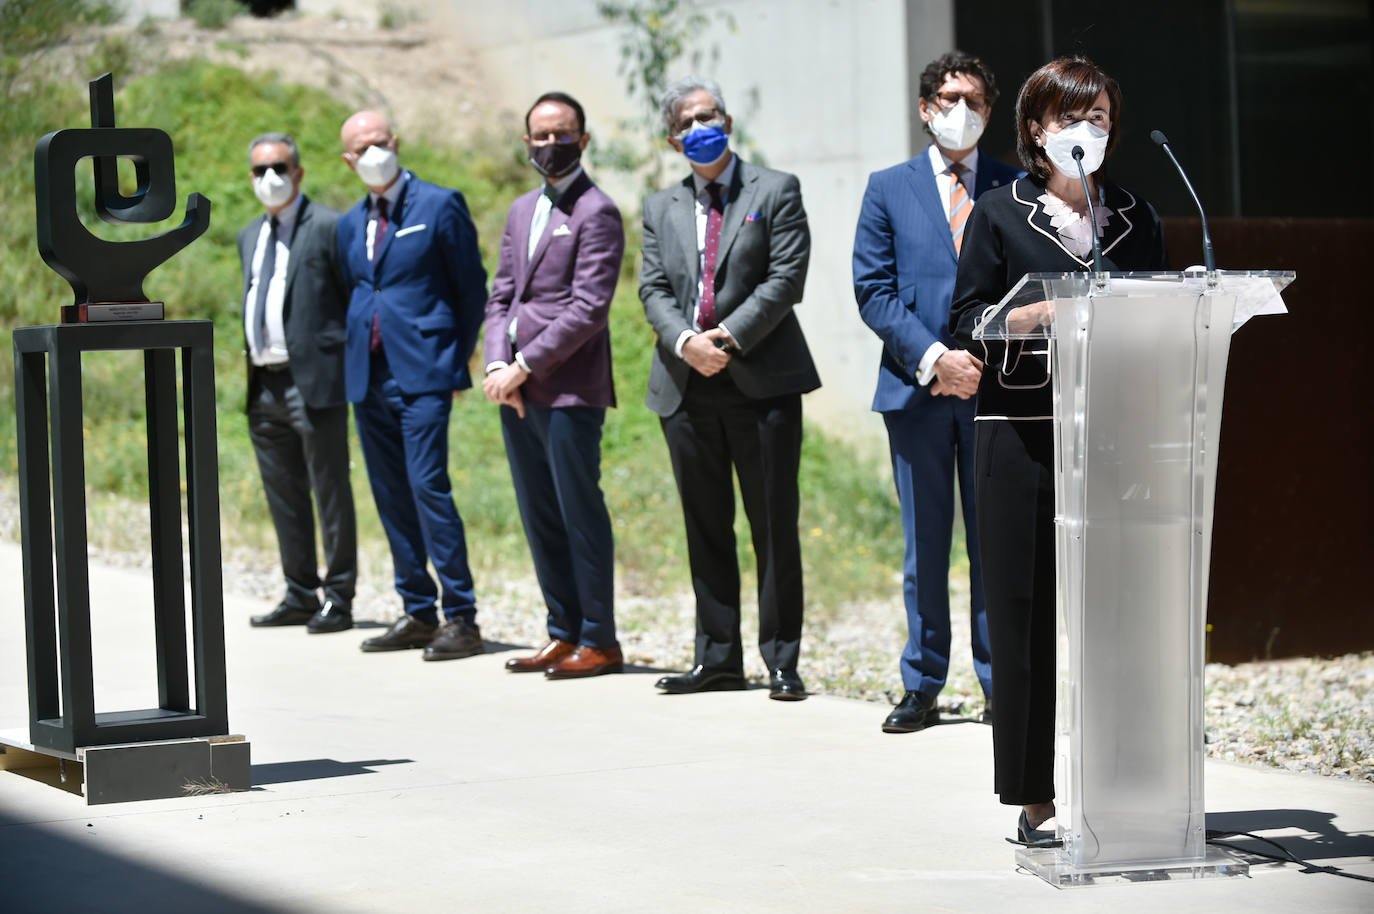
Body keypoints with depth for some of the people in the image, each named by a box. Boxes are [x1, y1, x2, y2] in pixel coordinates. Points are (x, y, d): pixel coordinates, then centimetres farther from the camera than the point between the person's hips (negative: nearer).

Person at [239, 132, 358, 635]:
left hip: (313, 381, -7)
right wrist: (251, 372, 16)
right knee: (283, 496, 12)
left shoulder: (328, 227, -5)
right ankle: (300, 596, 20)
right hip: (264, 384, 7)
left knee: (331, 492, -2)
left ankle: (338, 599, 3)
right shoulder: (249, 236, 19)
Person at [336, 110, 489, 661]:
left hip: (421, 373, -6)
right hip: (367, 377, 6)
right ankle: (418, 612, 14)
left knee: (428, 486, -15)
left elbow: (472, 289, 0)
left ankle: (460, 618, -12)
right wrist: (354, 361, 12)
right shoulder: (350, 224, 16)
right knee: (391, 496, 7)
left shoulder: (440, 206, -1)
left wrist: (458, 364, -2)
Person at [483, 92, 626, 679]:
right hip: (517, 389, 8)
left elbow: (588, 308, -14)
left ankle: (599, 642, 1)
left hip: (569, 388, -8)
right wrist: (498, 364, -1)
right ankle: (564, 633, 18)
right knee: (539, 518, 11)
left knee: (580, 513, -5)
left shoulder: (596, 213, -7)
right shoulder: (522, 210, 19)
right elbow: (501, 295, 16)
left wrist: (523, 366, -15)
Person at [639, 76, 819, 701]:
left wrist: (729, 336, -14)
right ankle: (718, 657, 16)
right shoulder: (660, 209, 16)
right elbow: (653, 290, 7)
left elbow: (786, 277, -6)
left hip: (762, 383, -4)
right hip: (686, 387, 4)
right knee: (706, 530, 8)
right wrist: (685, 341, -12)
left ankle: (781, 662, 3)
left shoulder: (775, 191, 4)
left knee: (774, 527, -3)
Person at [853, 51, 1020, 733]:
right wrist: (933, 358, -10)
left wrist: (990, 359, -9)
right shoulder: (889, 188, 9)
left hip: (996, 388, 0)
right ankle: (921, 688, 12)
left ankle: (1000, 685, 8)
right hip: (915, 388, 0)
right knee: (924, 545, 5)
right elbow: (873, 290, 2)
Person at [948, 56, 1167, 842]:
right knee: (1028, 611, -2)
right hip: (1024, 432, -2)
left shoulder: (1138, 219, 15)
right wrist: (1041, 312, -15)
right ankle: (1035, 797, 4)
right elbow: (968, 321, 1)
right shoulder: (1001, 214, 6)